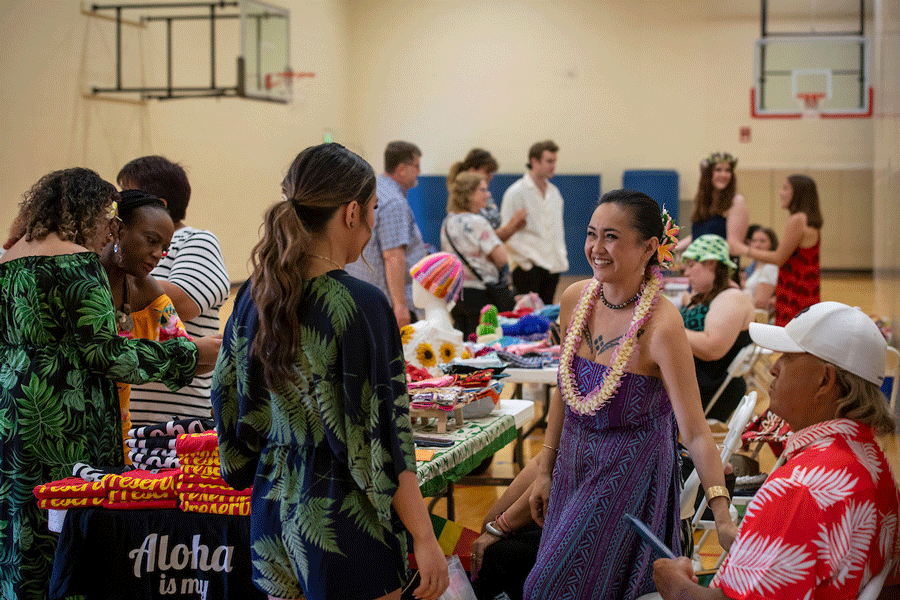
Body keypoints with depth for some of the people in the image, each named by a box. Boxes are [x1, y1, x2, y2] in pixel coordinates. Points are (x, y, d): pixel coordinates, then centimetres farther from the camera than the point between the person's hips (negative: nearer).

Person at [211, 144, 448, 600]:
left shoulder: (256, 293, 2)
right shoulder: (360, 305, -19)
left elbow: (229, 399, 10)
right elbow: (383, 437, -18)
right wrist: (425, 539, -11)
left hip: (273, 509, 7)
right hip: (343, 524, -7)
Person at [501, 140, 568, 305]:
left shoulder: (554, 192, 15)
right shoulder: (516, 192, -7)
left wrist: (562, 257, 13)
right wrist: (524, 260, -12)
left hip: (552, 265, 7)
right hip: (528, 267, -7)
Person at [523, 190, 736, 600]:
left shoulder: (662, 325, -24)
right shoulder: (575, 298, -5)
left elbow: (694, 431, -26)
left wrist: (723, 517, -34)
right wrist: (545, 470, 11)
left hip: (630, 477, -6)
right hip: (574, 466, 6)